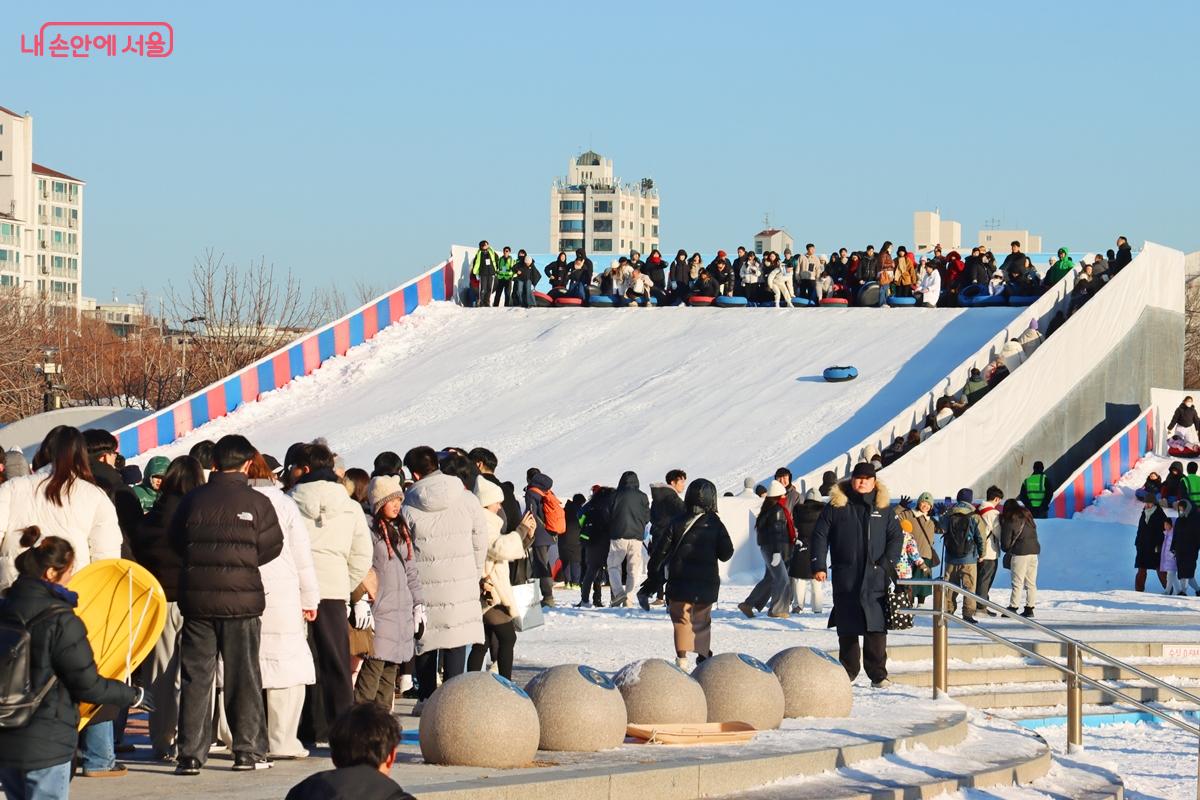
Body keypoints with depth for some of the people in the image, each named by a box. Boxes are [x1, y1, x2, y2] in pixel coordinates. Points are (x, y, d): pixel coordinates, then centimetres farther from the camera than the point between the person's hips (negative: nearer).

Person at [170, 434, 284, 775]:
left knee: (195, 676, 5)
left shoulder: (192, 499, 0)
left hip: (196, 597, 1)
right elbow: (271, 548, 0)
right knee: (244, 676, 8)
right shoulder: (257, 503, -5)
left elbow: (175, 542, 8)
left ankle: (191, 755, 2)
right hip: (242, 599, -1)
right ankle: (249, 750, 10)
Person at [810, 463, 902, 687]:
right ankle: (848, 671, 15)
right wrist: (819, 566, -3)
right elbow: (820, 535, 6)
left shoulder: (883, 509, 8)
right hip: (845, 578, 0)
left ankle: (878, 674, -1)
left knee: (876, 628, -5)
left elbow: (896, 537, 11)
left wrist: (887, 563, -3)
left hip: (875, 578, 0)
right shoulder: (836, 506, 5)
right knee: (847, 628, 5)